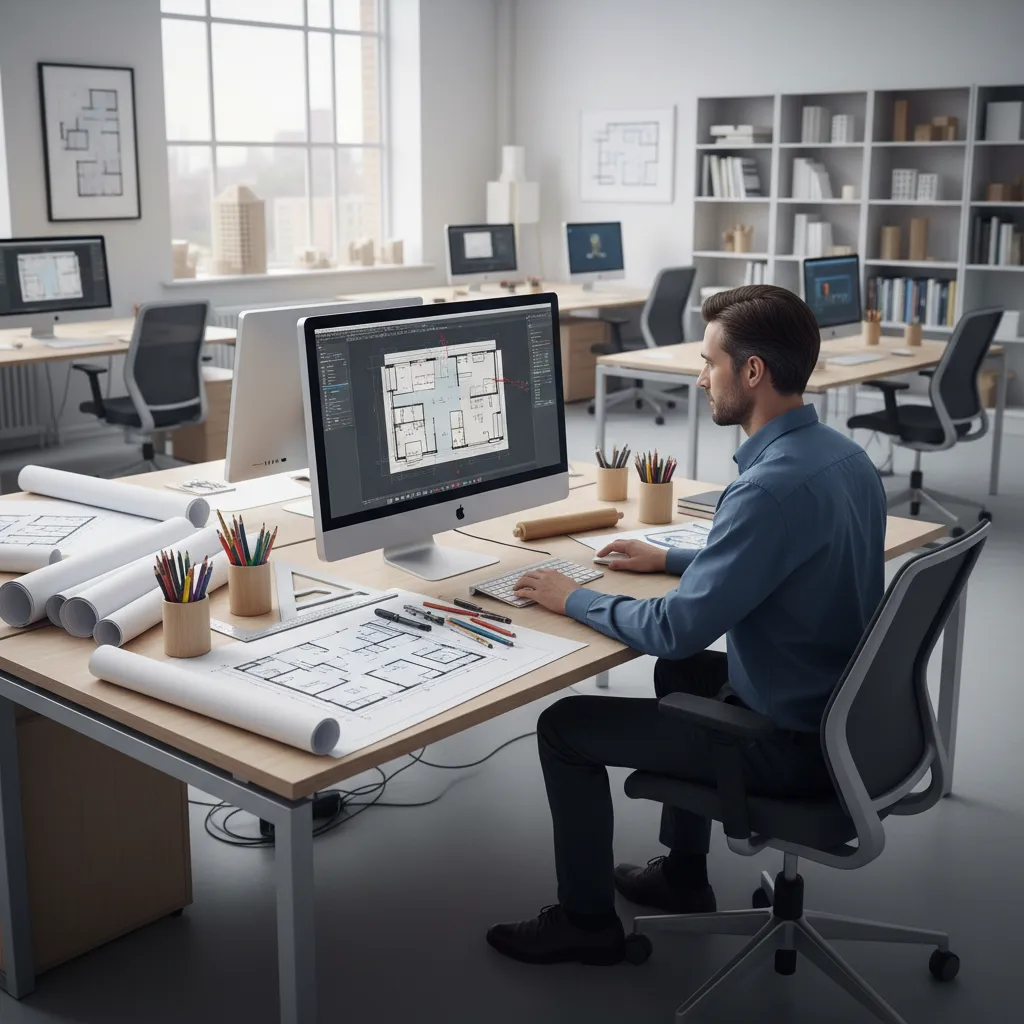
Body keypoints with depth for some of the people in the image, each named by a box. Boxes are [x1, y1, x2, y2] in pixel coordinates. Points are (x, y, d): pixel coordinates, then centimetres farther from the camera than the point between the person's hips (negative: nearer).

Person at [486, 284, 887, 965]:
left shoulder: (773, 485, -30)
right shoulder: (844, 455, 0)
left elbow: (676, 629, -26)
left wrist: (573, 599, -10)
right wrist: (671, 560, 18)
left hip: (792, 744, -9)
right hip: (839, 706, 9)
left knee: (565, 726, 1)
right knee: (683, 670, 32)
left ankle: (587, 922, 20)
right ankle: (683, 876, 41)